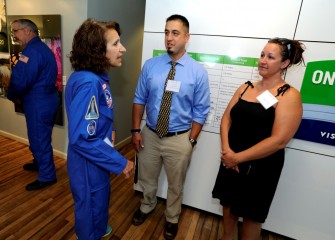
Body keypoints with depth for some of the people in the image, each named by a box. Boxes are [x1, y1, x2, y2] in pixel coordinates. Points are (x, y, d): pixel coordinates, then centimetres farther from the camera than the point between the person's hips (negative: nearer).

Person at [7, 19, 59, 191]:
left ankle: (47, 176, 15)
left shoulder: (32, 50, -19)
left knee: (39, 139, 1)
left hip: (39, 103, -10)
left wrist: (12, 96, -1)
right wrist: (18, 96, 7)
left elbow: (21, 80, -22)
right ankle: (39, 163, 43)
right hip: (45, 99, 10)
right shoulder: (40, 47, 15)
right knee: (38, 137, 24)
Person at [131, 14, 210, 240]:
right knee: (147, 179, 23)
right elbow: (139, 100, 3)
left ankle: (172, 219, 49)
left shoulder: (198, 71, -9)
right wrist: (136, 130, -1)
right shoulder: (150, 65, -3)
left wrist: (191, 140, -7)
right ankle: (147, 207, 56)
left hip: (179, 139, -2)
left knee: (176, 184, 19)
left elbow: (201, 111, -6)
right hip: (150, 134, 2)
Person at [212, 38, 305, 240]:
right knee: (230, 204, 23)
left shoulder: (290, 96, -13)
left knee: (252, 214, 16)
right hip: (230, 160, 5)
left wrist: (239, 157, -18)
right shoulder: (245, 88, 4)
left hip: (260, 166, -5)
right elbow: (227, 118, 2)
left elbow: (279, 140, -21)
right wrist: (226, 150, -13)